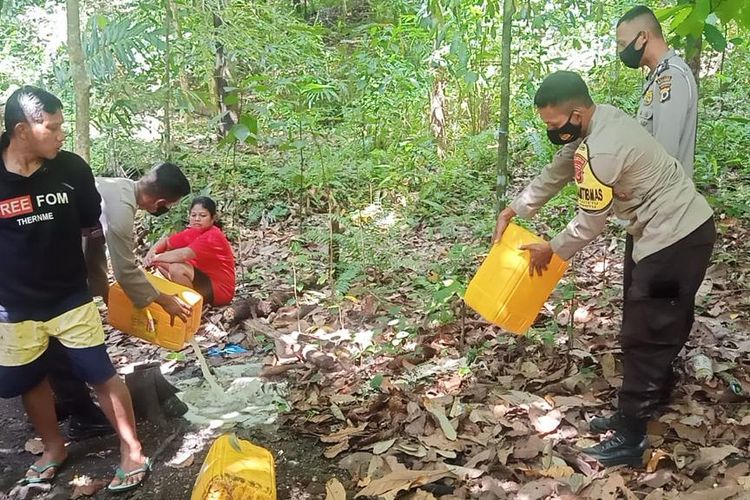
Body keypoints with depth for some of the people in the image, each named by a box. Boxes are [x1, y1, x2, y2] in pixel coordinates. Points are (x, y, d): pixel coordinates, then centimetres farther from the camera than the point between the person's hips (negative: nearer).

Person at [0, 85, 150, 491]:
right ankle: (54, 448, 41)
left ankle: (133, 453, 18)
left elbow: (90, 224, 3)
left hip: (70, 298, -1)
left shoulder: (71, 168, -11)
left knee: (103, 375, 3)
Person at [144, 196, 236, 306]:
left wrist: (156, 258, -22)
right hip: (203, 279, 8)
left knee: (176, 268, -29)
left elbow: (183, 255, -31)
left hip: (219, 289, -8)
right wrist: (152, 251, -12)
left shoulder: (213, 237, -21)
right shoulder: (193, 232, 4)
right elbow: (166, 241, 9)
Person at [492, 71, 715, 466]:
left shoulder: (602, 150, -28)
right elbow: (555, 173, 14)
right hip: (683, 229, 11)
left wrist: (550, 250, -2)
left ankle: (630, 439, 8)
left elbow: (590, 222, -18)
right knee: (661, 329, 19)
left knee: (643, 337, -3)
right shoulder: (596, 121, 3)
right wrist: (513, 210, 14)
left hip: (675, 240, -10)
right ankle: (633, 412, 34)